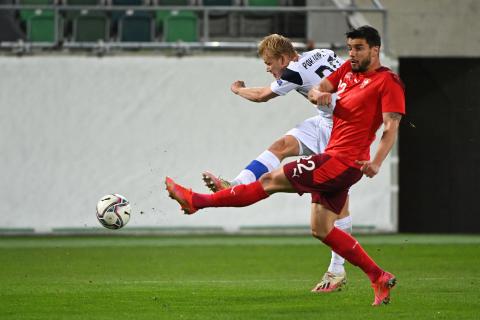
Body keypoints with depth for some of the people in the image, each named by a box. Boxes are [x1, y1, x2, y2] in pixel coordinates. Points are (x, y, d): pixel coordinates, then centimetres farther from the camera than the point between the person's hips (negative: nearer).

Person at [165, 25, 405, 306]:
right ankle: (379, 278, 10)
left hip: (343, 162, -9)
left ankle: (196, 200, 2)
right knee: (322, 230, 9)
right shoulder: (348, 70, 14)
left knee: (272, 180, -4)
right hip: (333, 158, 9)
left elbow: (391, 127, -18)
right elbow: (317, 89, 18)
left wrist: (376, 163, -32)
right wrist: (318, 94, -7)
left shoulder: (388, 81, -11)